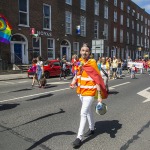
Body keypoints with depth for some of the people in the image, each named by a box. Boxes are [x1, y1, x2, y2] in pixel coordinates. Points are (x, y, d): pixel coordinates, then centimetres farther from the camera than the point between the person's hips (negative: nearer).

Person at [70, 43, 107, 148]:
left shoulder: (92, 63, -15)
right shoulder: (79, 62, 3)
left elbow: (98, 80, -17)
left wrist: (99, 96, -20)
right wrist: (73, 83, -2)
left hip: (89, 92, -7)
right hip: (81, 91, 7)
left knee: (83, 113, -8)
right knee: (88, 110, 21)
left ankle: (79, 138, 2)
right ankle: (92, 129, 41)